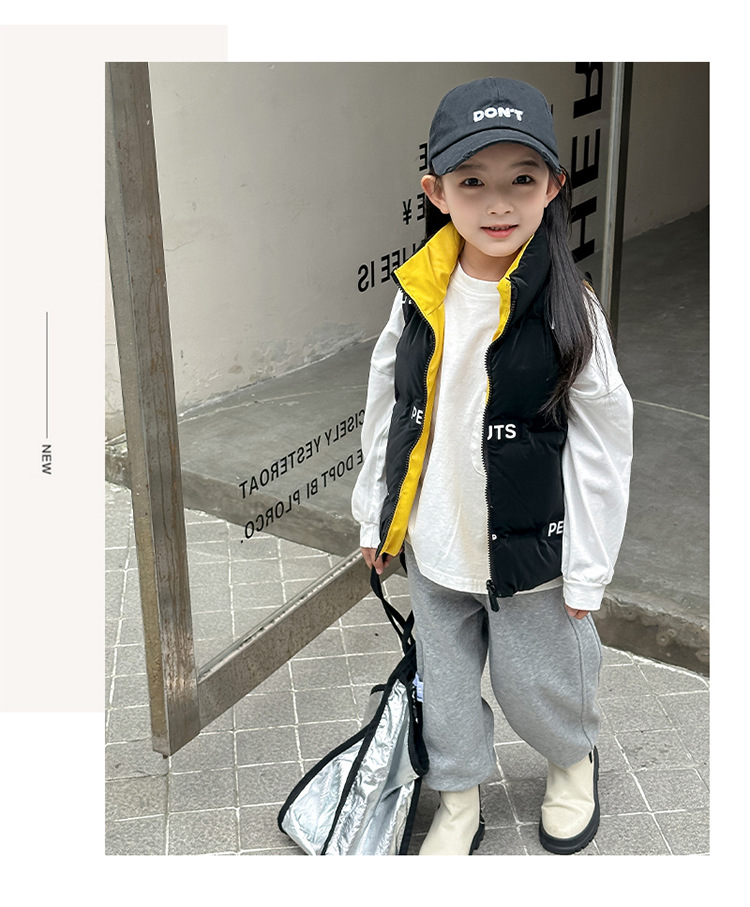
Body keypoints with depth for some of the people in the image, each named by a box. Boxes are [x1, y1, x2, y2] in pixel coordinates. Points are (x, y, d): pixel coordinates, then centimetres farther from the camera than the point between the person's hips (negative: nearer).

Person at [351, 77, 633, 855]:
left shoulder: (567, 307, -15)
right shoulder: (418, 296, -6)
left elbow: (601, 444, -10)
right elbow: (385, 412, 6)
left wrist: (587, 571, -8)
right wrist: (375, 517, 11)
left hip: (529, 550, -3)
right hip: (432, 546, 3)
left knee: (535, 684, 15)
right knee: (443, 686, 16)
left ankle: (574, 762, 47)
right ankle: (459, 802, 41)